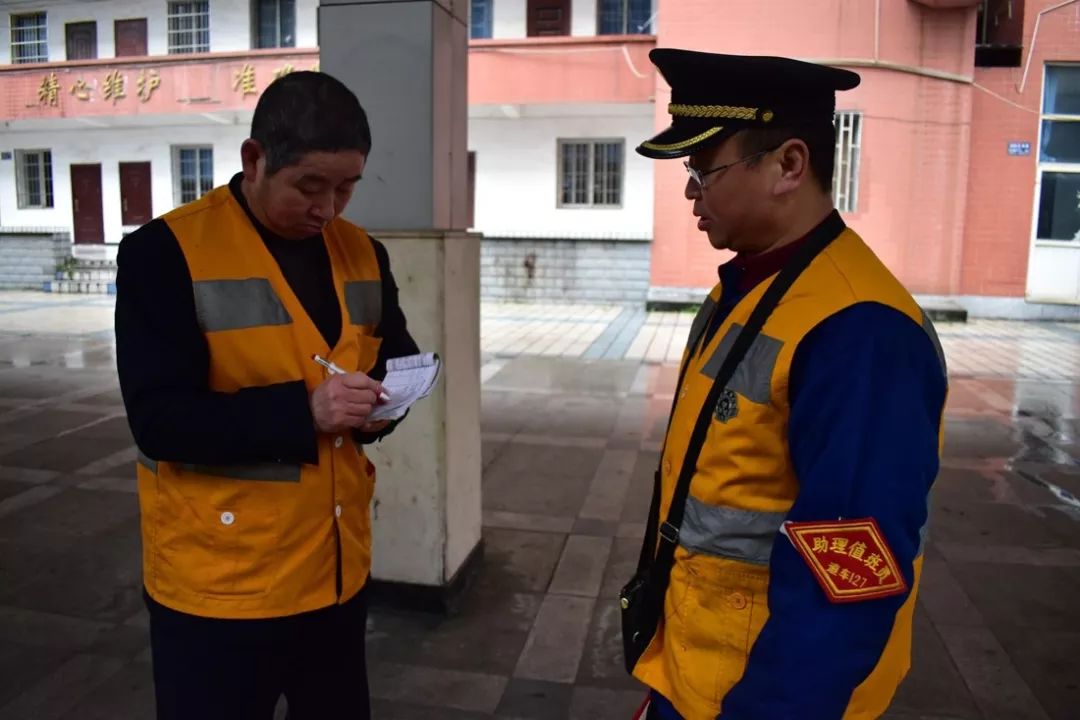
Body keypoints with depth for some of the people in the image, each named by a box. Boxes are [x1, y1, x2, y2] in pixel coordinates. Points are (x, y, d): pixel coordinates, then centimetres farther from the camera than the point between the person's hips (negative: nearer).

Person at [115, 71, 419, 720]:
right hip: (219, 582, -5)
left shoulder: (362, 253, 4)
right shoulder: (166, 252, -13)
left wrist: (380, 403, -10)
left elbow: (397, 360, 13)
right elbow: (159, 418, -18)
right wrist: (302, 411, -28)